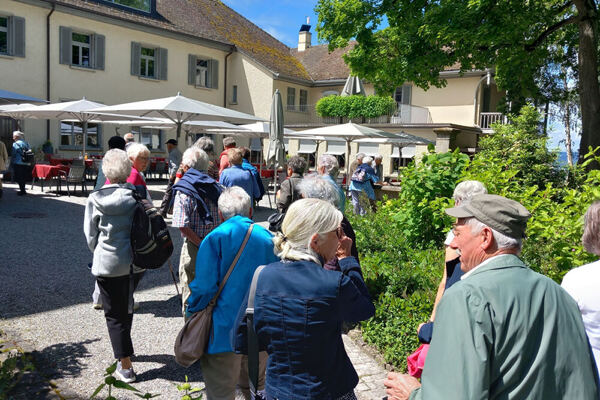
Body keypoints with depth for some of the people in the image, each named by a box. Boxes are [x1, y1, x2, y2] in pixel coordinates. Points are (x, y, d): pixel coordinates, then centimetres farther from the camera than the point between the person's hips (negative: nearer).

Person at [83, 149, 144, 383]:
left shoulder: (96, 200, -11)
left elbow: (90, 235, -1)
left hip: (108, 264, -3)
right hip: (137, 261, 3)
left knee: (114, 314, 9)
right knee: (127, 305, 26)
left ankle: (125, 366, 12)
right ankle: (124, 350, 43)